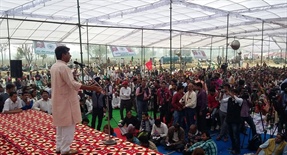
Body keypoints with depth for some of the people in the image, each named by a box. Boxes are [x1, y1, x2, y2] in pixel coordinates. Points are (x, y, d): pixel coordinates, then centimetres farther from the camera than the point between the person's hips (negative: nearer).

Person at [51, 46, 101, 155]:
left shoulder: (54, 67, 10)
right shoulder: (63, 67, -20)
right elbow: (73, 84, -26)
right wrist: (91, 88, -27)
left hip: (58, 100, 10)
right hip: (66, 100, -10)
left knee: (60, 124, 16)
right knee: (68, 125, -1)